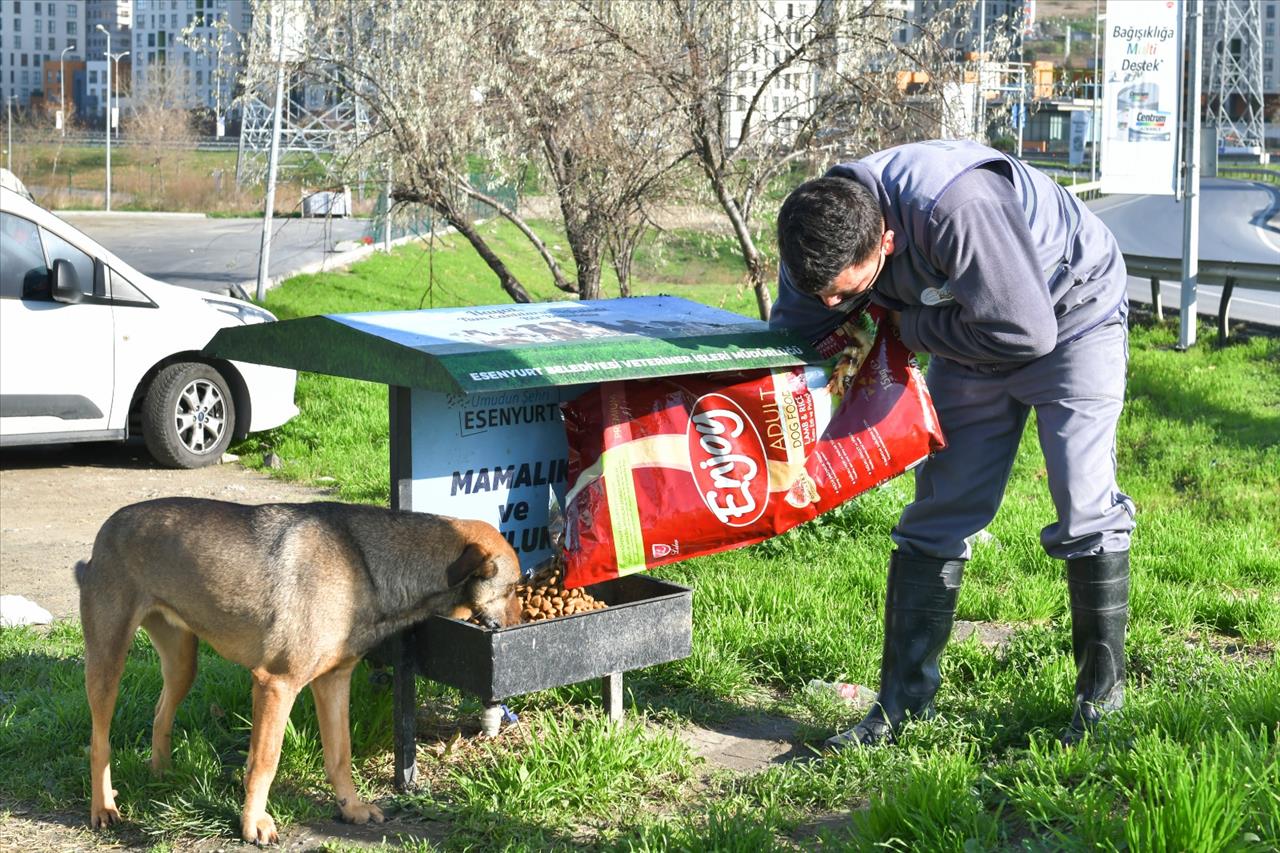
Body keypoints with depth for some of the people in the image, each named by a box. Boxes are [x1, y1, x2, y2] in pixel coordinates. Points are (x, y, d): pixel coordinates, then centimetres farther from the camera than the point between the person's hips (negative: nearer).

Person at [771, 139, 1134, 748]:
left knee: (1085, 508, -12)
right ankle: (903, 699, 9)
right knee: (940, 510, 3)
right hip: (974, 335, 6)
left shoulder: (959, 210, -43)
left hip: (1070, 315, -6)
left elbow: (1022, 330, -38)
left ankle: (1102, 694, 5)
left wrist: (909, 326, -25)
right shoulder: (819, 236, -20)